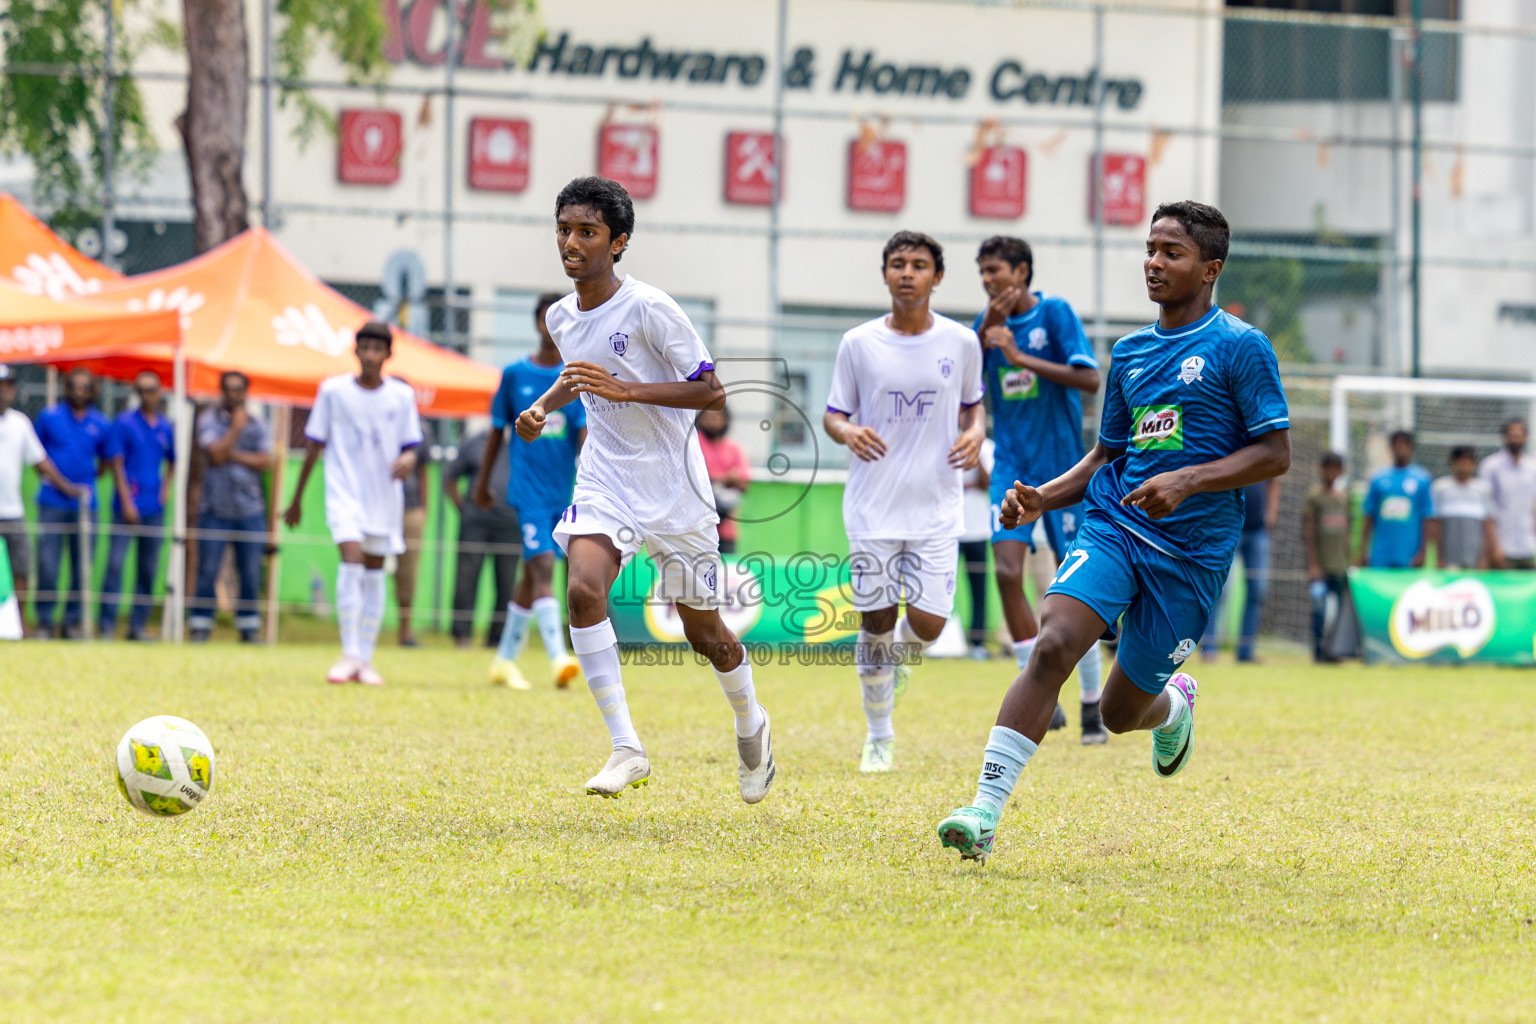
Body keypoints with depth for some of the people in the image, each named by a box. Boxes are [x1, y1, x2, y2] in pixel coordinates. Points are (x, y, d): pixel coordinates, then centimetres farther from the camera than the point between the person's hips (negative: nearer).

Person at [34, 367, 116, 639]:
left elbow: (107, 461, 18)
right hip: (53, 502, -2)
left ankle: (72, 620, 10)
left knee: (82, 565, 2)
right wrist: (59, 482, 5)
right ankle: (44, 621, 1)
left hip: (85, 503, 2)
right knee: (48, 563, -7)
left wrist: (86, 483, 8)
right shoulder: (49, 416, 2)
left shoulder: (101, 424, 7)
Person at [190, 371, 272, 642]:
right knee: (207, 573, -5)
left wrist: (233, 455, -8)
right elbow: (216, 454, -10)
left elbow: (265, 461, -2)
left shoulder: (258, 426, 11)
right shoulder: (209, 419, 5)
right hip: (215, 508, -2)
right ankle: (199, 628, 0)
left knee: (251, 575, 1)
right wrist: (237, 426, -7)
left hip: (250, 510, 2)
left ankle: (249, 629, 8)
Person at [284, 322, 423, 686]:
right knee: (352, 561, -20)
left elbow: (411, 447, 7)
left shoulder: (402, 396, 2)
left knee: (374, 575, 6)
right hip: (345, 490, -2)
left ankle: (366, 660, 13)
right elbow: (315, 446, 5)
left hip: (385, 495, 2)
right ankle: (349, 654, -18)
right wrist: (297, 498, 9)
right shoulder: (333, 390, -2)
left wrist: (407, 461, -18)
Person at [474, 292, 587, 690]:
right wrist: (482, 482, 15)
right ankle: (558, 657, -27)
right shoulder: (515, 374, 2)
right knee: (543, 567, -18)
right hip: (528, 488, -3)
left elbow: (585, 432, -3)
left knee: (532, 575, 11)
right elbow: (497, 430, 11)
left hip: (562, 490, 3)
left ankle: (505, 660, 23)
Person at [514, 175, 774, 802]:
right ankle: (626, 749, -20)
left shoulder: (649, 309, -16)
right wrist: (544, 405, 7)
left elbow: (712, 391, -17)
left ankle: (751, 726, 38)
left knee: (704, 632, 8)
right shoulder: (561, 317, 4)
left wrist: (625, 390, -26)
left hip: (675, 491, -4)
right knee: (584, 591, -23)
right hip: (606, 484, 4)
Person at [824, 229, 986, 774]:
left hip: (936, 507, 1)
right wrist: (848, 432, -16)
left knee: (927, 623, -8)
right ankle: (879, 737, 17)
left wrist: (975, 431, -5)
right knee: (876, 623, 0)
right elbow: (833, 414, 7)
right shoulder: (858, 344, -1)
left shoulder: (961, 342, 2)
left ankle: (902, 652, 30)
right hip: (873, 505, -1)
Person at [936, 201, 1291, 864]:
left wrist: (1188, 480, -19)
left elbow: (1275, 454, -7)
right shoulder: (1129, 353, 13)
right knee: (1051, 644, -23)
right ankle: (985, 814, -26)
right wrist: (1042, 498, 5)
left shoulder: (1240, 348, -4)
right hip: (1112, 527, 4)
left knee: (1120, 711, 4)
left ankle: (1175, 703, 44)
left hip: (1192, 552, -3)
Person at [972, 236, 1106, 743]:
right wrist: (984, 334, -14)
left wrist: (1021, 358, -21)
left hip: (1059, 464, -4)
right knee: (1007, 570, -12)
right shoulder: (989, 321, 7)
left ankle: (1093, 703, 14)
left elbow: (1089, 379, -16)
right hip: (1012, 465, 4)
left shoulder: (1054, 312, -7)